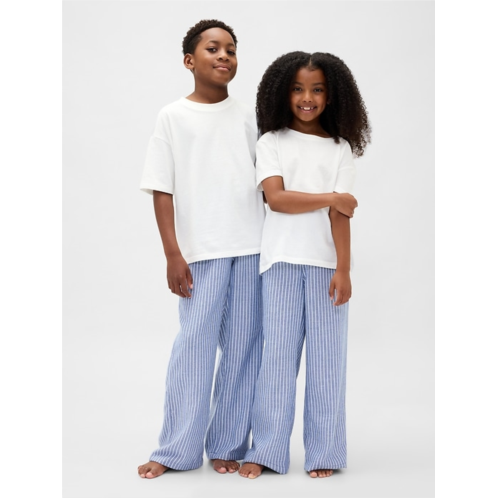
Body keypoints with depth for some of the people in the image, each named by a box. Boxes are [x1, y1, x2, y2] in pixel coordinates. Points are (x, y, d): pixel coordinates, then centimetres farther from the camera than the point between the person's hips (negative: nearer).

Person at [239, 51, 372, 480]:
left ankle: (324, 452, 11)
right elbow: (276, 197, -6)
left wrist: (343, 269, -9)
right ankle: (267, 450, 8)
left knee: (326, 355, 2)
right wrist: (330, 198, -5)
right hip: (282, 261, 0)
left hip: (326, 263, 1)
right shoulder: (271, 143, 8)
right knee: (278, 354, 1)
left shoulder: (340, 149, 8)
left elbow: (340, 215, -1)